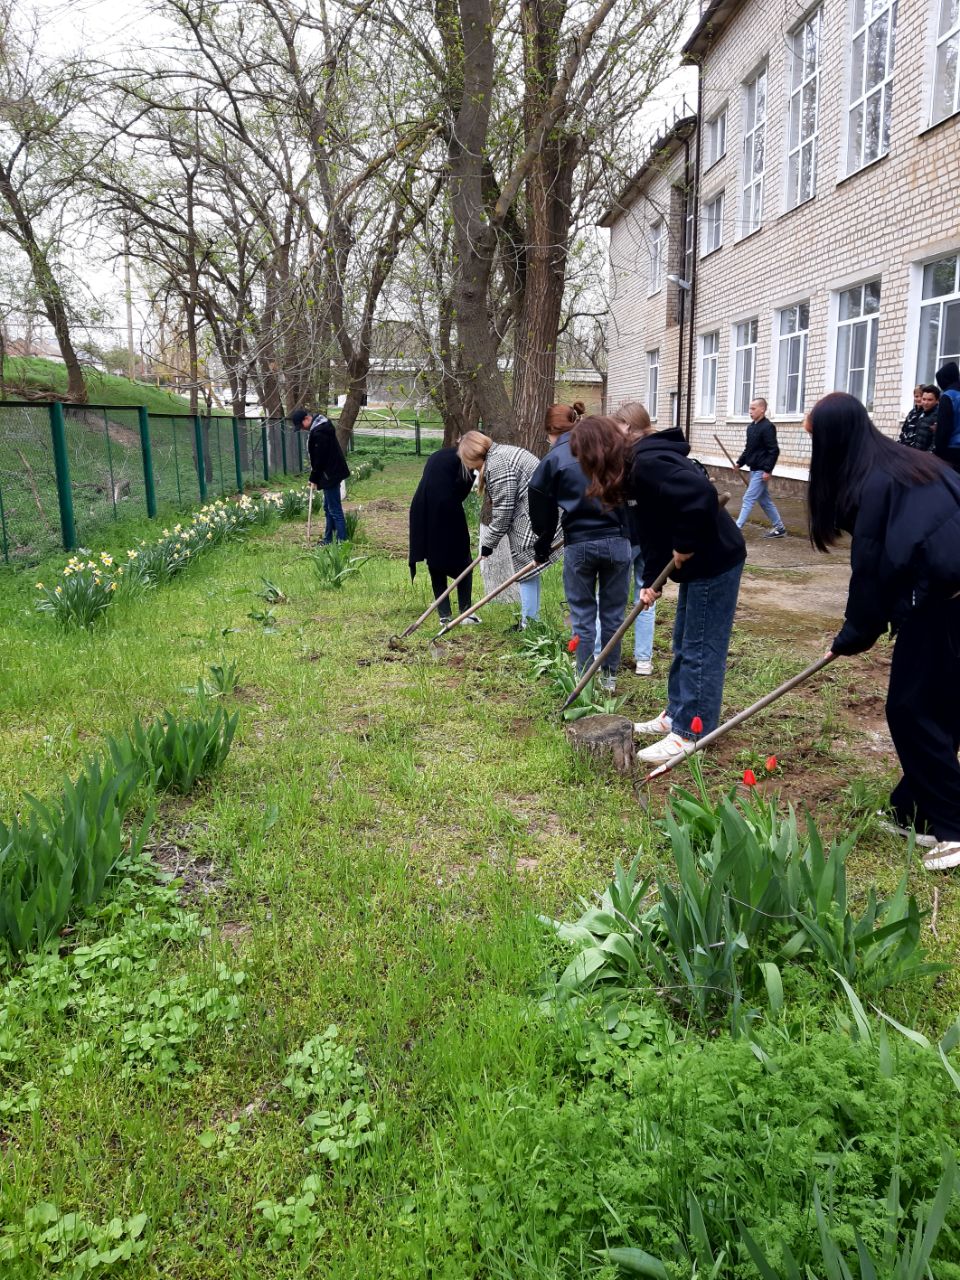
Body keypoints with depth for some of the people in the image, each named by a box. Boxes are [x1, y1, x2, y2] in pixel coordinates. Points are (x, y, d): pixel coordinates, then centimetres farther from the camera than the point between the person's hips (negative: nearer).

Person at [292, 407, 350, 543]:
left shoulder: (319, 432, -22)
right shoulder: (319, 424, 11)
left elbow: (320, 458, -20)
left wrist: (314, 478, -10)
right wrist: (315, 477, 14)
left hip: (330, 475, -11)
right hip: (331, 473, 11)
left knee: (335, 509, -7)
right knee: (328, 508, 17)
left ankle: (342, 541, -5)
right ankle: (328, 540, 25)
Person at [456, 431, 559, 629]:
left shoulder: (497, 464, -15)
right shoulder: (500, 453, 17)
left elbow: (503, 509, -15)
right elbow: (503, 503, 18)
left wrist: (489, 542, -5)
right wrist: (491, 539, 15)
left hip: (532, 520, -10)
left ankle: (529, 624, 2)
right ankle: (531, 620, 22)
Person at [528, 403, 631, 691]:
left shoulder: (552, 460, 0)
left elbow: (543, 514, 5)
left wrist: (542, 549, 18)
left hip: (579, 545, -2)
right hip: (617, 541, 2)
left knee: (583, 616, 10)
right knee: (613, 613, 13)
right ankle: (609, 676, 23)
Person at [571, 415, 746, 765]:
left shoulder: (647, 464, -24)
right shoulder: (634, 470, 8)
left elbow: (702, 495, -36)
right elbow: (654, 529, 12)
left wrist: (685, 547, -23)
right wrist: (650, 580, 6)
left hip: (716, 561, -10)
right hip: (698, 563, 10)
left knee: (701, 649, -2)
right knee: (683, 644, 18)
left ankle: (690, 732, 8)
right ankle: (676, 714, 31)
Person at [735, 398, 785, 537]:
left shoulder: (767, 427, -14)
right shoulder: (751, 427, 12)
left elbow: (774, 451, -18)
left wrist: (768, 470, -22)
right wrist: (740, 462, 12)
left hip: (761, 471, -9)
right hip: (754, 469, 9)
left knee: (748, 499, -9)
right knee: (764, 500, 13)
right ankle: (779, 528, 21)